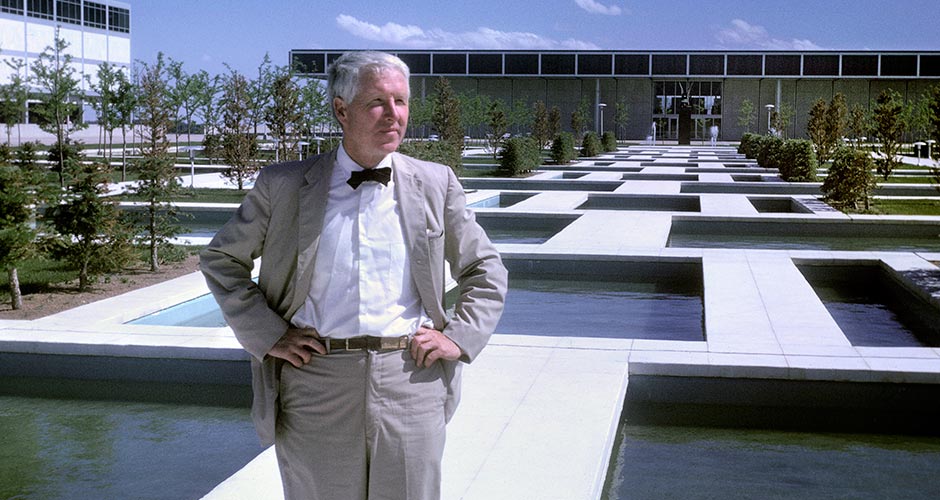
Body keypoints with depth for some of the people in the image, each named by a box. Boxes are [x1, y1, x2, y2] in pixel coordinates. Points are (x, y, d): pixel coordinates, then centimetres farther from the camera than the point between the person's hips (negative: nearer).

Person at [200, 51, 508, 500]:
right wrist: (267, 336, 1)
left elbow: (486, 271, 16)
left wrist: (459, 337, 1)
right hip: (315, 383, -1)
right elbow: (220, 259, 11)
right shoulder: (284, 185, 2)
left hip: (412, 382, 1)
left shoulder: (436, 185, 7)